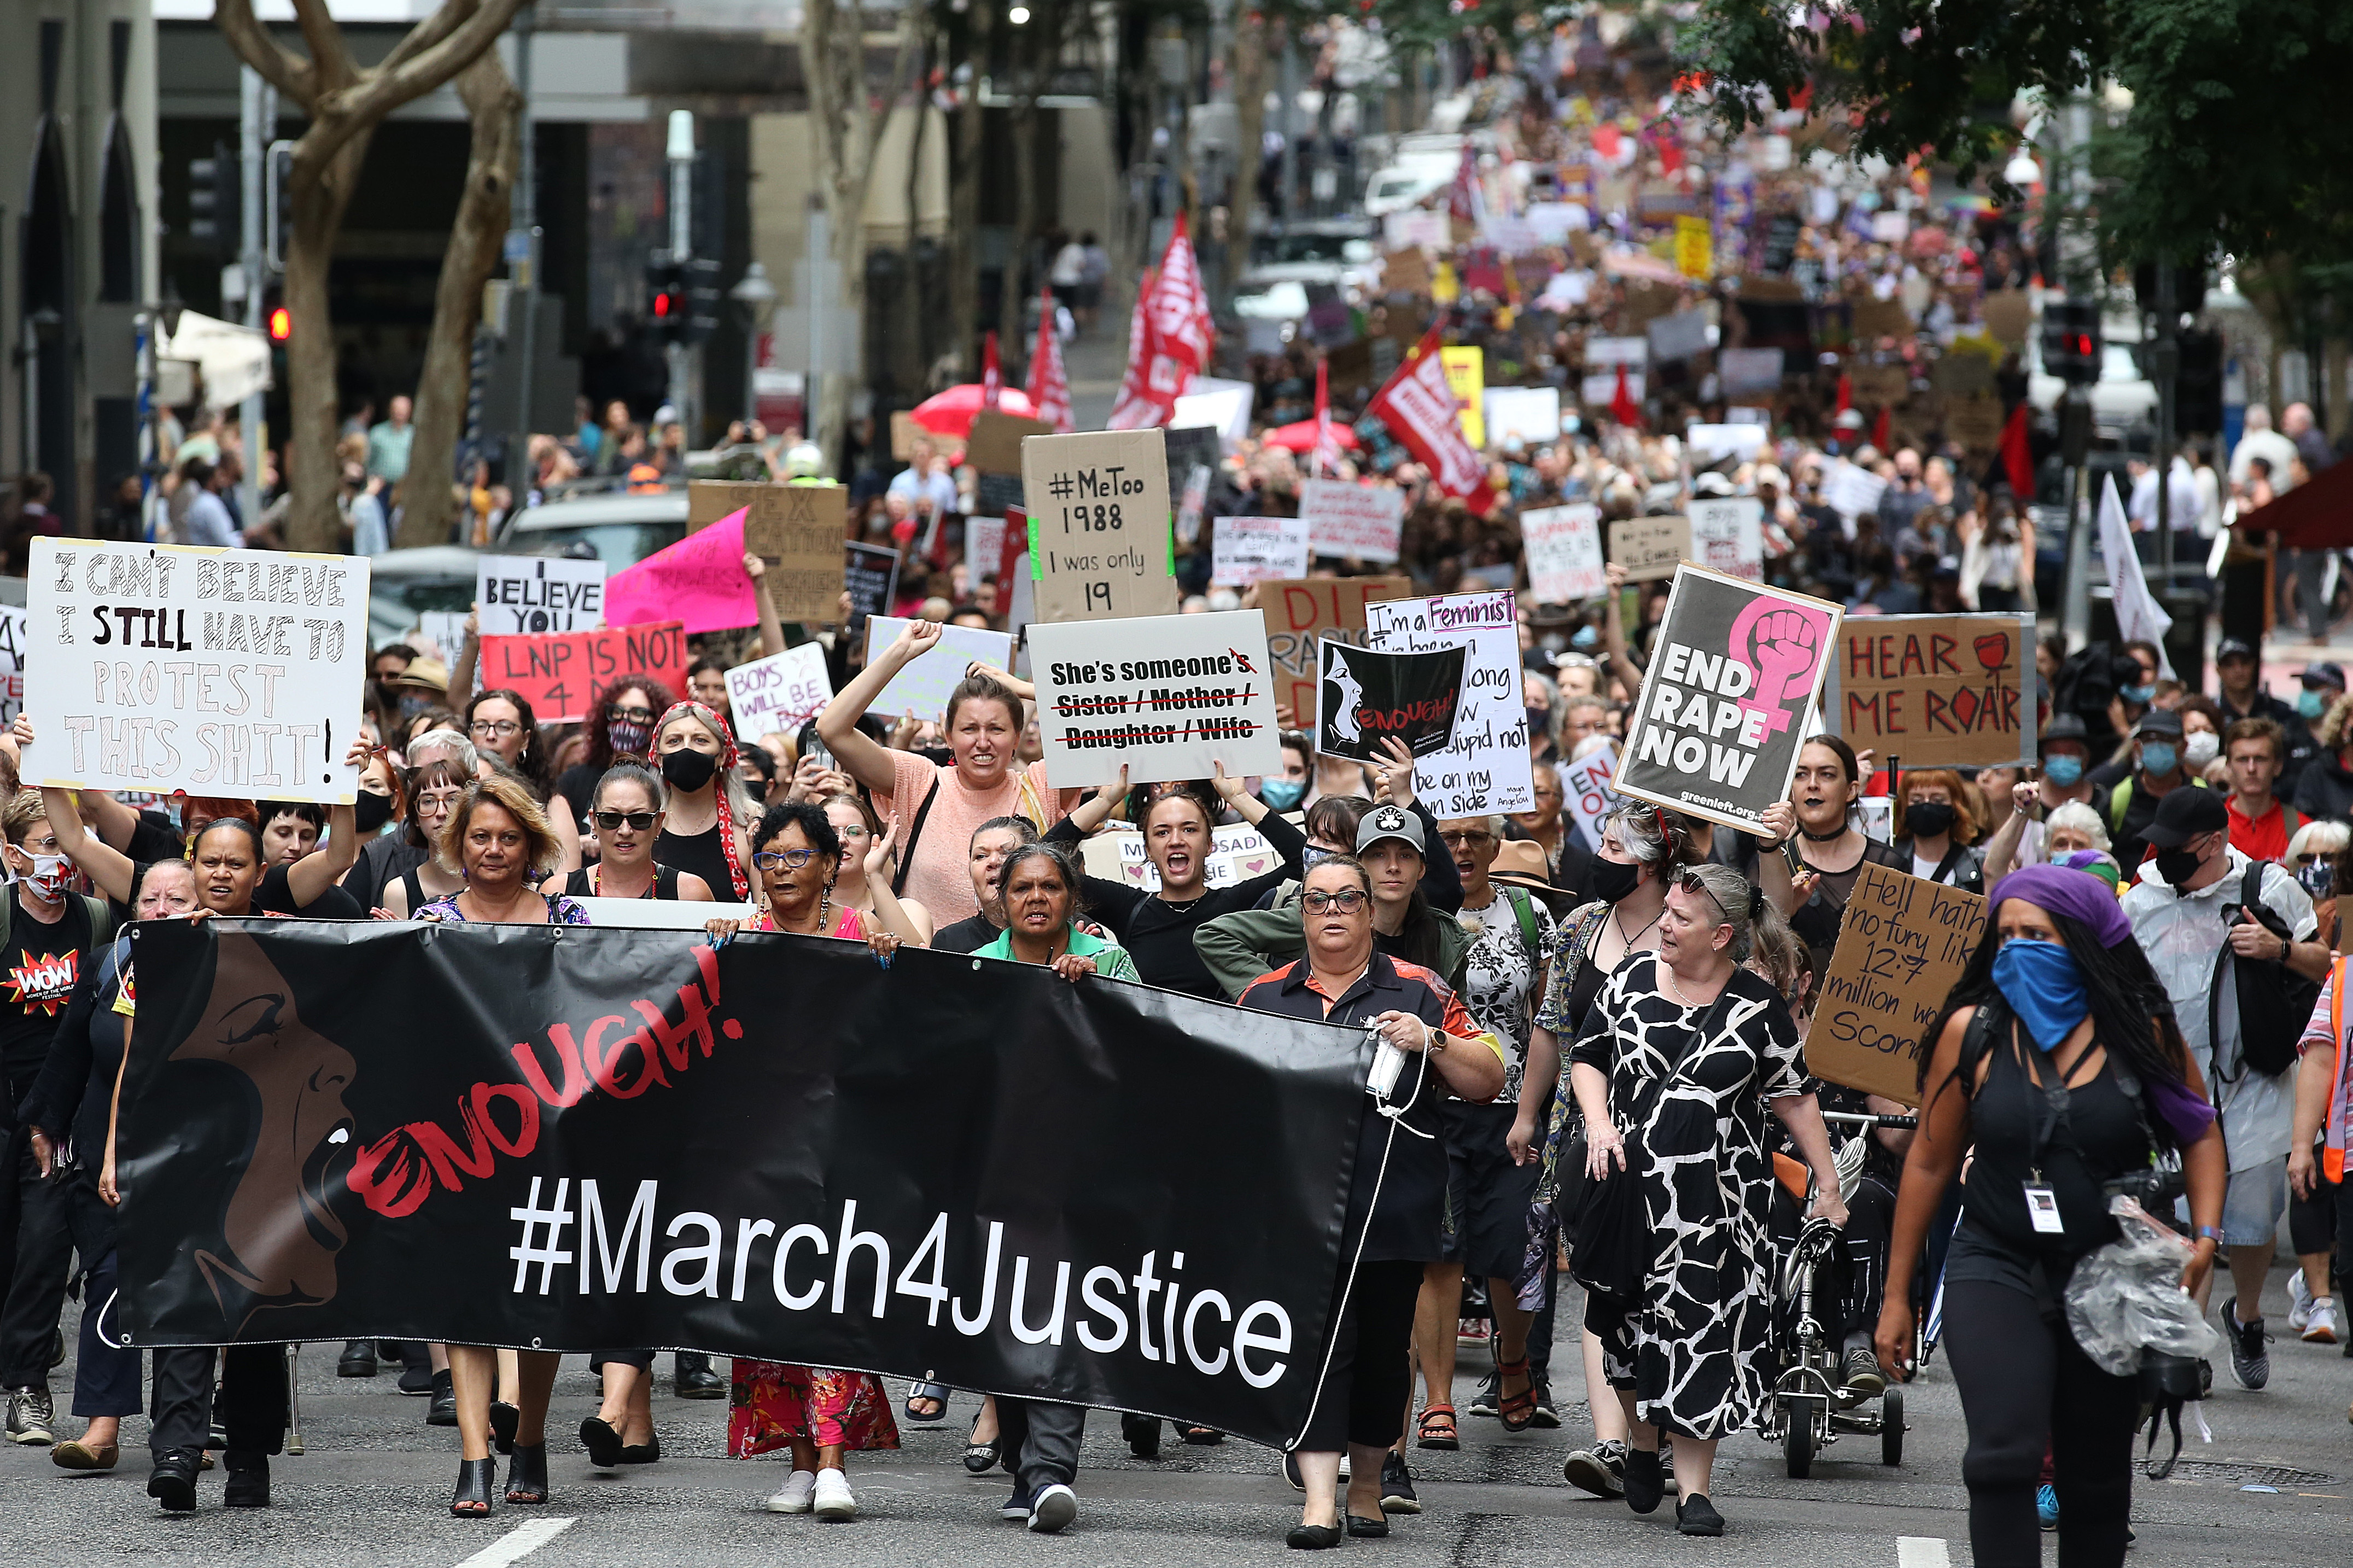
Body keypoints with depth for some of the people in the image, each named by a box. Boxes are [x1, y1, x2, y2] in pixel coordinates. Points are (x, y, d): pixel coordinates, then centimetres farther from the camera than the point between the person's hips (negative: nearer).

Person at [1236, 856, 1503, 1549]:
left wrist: (1432, 1041, -11)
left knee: (1383, 1346, 7)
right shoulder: (1265, 996, 12)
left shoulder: (1418, 991, 6)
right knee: (1317, 1342, -8)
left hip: (1393, 1203, 0)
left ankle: (1367, 1486, 23)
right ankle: (1319, 1502, -12)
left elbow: (1487, 1079, 5)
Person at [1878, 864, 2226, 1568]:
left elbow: (2200, 1136, 11)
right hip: (1997, 1271, -1)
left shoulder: (2145, 1033, -4)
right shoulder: (1973, 1032, -3)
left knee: (2097, 1482, 12)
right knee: (2004, 1457, -21)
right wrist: (1897, 1296, 8)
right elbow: (1930, 1162, 6)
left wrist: (2206, 1236, -6)